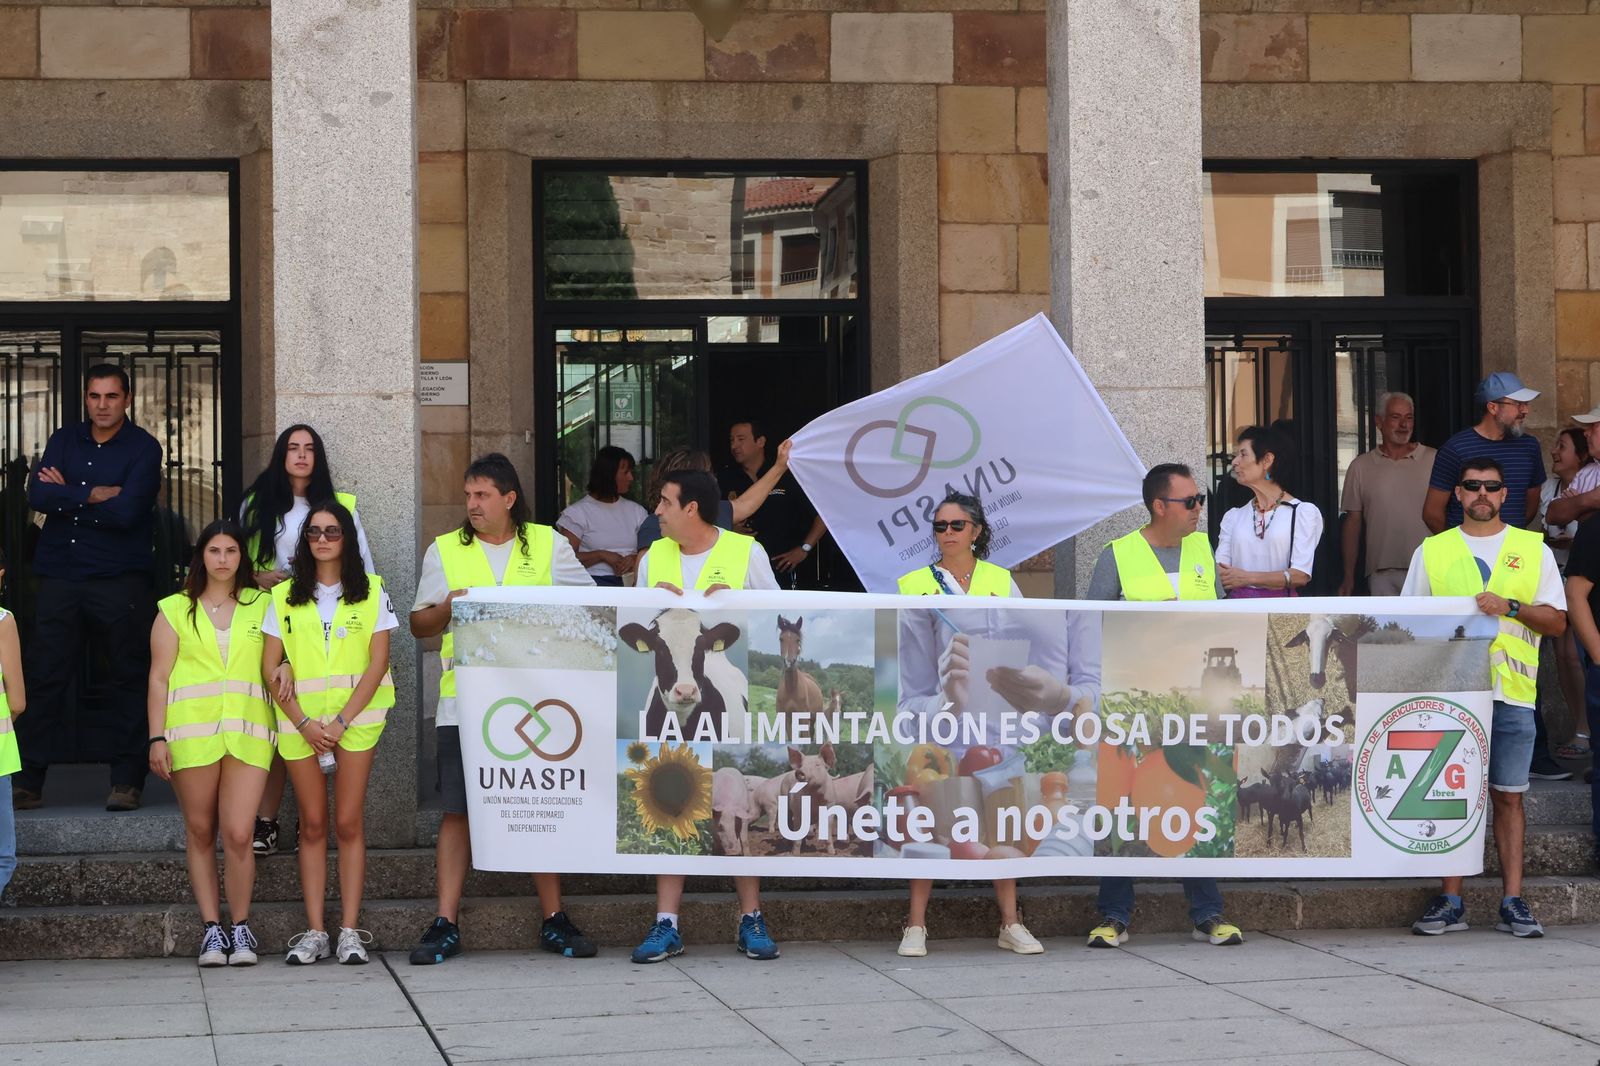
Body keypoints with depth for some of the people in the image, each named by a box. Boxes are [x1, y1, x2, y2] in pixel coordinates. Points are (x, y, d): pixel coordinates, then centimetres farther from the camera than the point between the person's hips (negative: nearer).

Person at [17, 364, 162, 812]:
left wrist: (67, 495, -5)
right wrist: (95, 494, -11)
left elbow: (126, 512, -15)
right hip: (59, 576, 3)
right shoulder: (64, 440, 11)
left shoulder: (143, 448, -1)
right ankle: (29, 781, 7)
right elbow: (37, 496, -4)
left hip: (119, 579, -3)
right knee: (45, 678, 3)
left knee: (126, 681, 2)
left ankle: (128, 780, 8)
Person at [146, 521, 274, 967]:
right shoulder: (175, 610, 10)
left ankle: (241, 927, 4)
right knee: (200, 832, 3)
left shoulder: (261, 605, 14)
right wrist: (157, 738, -1)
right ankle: (211, 927, 10)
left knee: (238, 833, -10)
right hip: (192, 731, 0)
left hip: (247, 730, 0)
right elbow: (159, 678, 6)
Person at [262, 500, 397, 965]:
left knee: (348, 823, -4)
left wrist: (341, 721, -9)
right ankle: (314, 931, 3)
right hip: (300, 720, 1)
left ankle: (349, 931, -2)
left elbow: (378, 662, -1)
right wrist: (305, 723, -7)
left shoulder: (371, 591, 4)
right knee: (313, 825, 1)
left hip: (355, 718, -1)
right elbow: (270, 668, 4)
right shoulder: (284, 596, 8)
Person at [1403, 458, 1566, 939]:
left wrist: (1510, 606, -10)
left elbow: (1557, 622, 5)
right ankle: (1450, 902, 4)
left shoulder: (1534, 549, 10)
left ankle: (1513, 902, 5)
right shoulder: (1431, 551, 11)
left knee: (1508, 795, 2)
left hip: (1512, 692, 0)